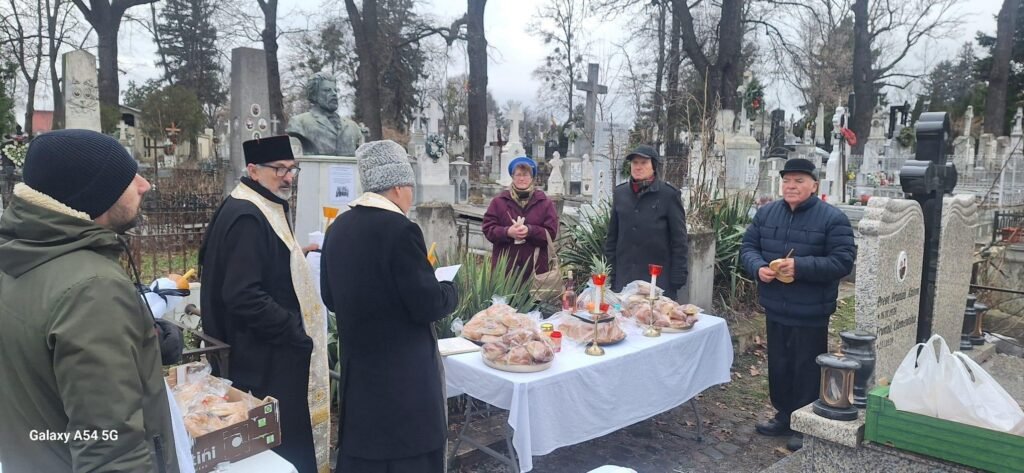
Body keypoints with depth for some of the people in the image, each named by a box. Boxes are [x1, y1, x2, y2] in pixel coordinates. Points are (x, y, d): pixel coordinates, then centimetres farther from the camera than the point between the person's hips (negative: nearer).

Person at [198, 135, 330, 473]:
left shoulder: (263, 211, 13)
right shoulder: (246, 218, -20)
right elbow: (244, 297, -27)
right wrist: (299, 332, -21)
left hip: (274, 352, 11)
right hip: (264, 361, -11)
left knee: (286, 445, 20)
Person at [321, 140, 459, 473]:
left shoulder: (337, 228, 3)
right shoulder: (400, 230, -20)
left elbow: (330, 298, 13)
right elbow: (428, 306, -19)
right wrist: (451, 291, 1)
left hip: (357, 364, 8)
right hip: (403, 371, -7)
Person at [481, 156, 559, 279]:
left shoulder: (544, 202, 5)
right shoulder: (499, 201, 7)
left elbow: (551, 232, -1)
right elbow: (488, 228, 2)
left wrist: (530, 231, -18)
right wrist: (507, 232, -17)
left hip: (535, 265, 0)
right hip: (504, 264, 0)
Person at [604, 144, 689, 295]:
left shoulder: (669, 194, -4)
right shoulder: (620, 193, 8)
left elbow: (679, 240, -4)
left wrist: (677, 279, -7)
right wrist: (610, 273, 7)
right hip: (623, 279, 4)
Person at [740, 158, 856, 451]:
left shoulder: (833, 218, -10)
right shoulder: (766, 213, 5)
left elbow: (843, 262, -15)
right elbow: (748, 247, 8)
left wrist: (801, 267, -25)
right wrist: (758, 268, -14)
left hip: (810, 313, -5)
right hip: (775, 308, 5)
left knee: (807, 370, 6)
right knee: (778, 366, 18)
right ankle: (784, 416, 35)